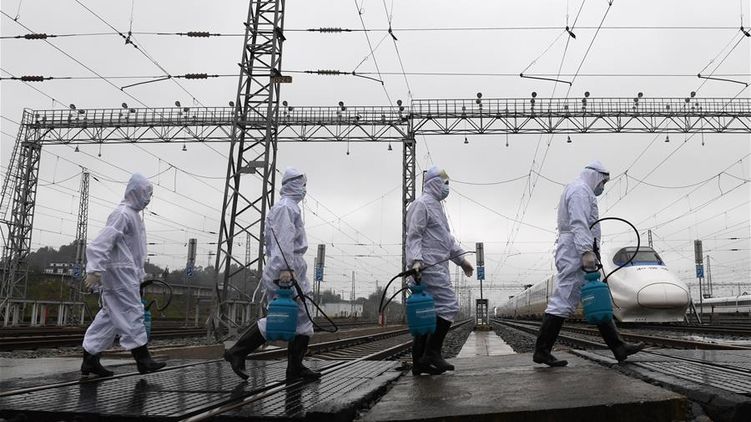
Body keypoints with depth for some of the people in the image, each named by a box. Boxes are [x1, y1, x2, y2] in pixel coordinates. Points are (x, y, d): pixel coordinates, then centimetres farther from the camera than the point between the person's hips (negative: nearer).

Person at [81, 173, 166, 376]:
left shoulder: (133, 215, 19)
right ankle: (143, 359, -1)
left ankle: (90, 359, 15)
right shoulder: (122, 214, -13)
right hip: (119, 272, -10)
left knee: (109, 315, 10)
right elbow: (102, 241, -22)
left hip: (126, 273, 10)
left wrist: (140, 272, 24)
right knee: (131, 313, -6)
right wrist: (94, 270, -27)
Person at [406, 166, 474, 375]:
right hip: (429, 266, -10)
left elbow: (447, 238, 30)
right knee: (448, 305, -13)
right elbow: (413, 236, -14)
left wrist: (461, 259, 28)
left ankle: (420, 361, 9)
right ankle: (431, 354, -9)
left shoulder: (435, 205, 26)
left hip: (438, 266, 10)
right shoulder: (422, 204, -6)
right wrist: (416, 260, -25)